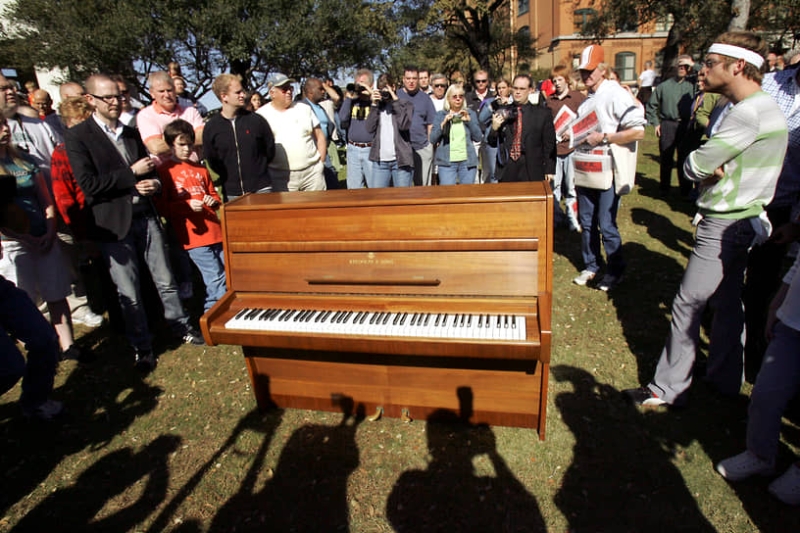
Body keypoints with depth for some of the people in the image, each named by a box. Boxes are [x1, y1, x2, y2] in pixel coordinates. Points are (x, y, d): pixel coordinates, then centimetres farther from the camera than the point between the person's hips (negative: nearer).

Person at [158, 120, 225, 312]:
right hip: (194, 235, -6)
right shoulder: (165, 171, 2)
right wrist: (187, 206, -17)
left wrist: (213, 202, 3)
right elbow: (162, 207, -3)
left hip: (215, 231, 6)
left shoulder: (200, 169, 19)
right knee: (216, 279, -10)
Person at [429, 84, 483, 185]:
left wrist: (469, 120, -4)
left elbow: (478, 137, 5)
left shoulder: (471, 114, 14)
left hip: (467, 161, 2)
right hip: (447, 162, -2)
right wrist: (443, 123, -9)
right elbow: (432, 139, 2)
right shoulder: (440, 115, 9)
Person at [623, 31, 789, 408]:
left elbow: (694, 166, -22)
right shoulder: (763, 107, 13)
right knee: (728, 302, 17)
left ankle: (668, 389, 6)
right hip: (741, 220, 10)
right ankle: (725, 380, 32)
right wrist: (716, 169, -10)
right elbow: (707, 167, 10)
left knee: (688, 305, -4)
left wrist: (706, 168, -2)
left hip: (725, 225, -10)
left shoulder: (749, 112, -21)